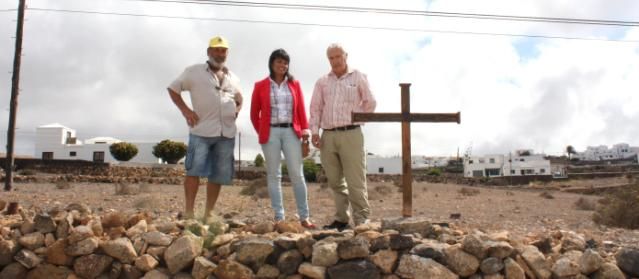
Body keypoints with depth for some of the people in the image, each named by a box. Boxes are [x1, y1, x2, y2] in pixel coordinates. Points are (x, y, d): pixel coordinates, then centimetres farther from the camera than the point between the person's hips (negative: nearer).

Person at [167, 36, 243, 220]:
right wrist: (185, 109, -4)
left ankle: (209, 213, 13)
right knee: (194, 170, -10)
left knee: (218, 175, 5)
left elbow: (239, 100, 33)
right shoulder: (194, 72, 5)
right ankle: (188, 212, -5)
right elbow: (173, 89, 9)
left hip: (227, 132, 4)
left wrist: (235, 112, 11)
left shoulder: (232, 78, 17)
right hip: (201, 131, -4)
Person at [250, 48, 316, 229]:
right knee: (274, 175, 1)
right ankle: (279, 217, 6)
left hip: (291, 132, 1)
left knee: (297, 174, -3)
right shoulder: (260, 86, 5)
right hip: (271, 133, -1)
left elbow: (301, 109, 7)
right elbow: (254, 113, 11)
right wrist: (261, 132, 7)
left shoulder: (294, 84, 10)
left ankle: (304, 217, 2)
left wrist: (305, 129, -3)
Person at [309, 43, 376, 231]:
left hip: (351, 134, -4)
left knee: (355, 181, -8)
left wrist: (356, 119, 9)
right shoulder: (322, 82, 14)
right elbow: (315, 108, 10)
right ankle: (341, 219, 15)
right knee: (335, 181, 7)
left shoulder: (358, 78, 7)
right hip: (328, 136, 4)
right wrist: (314, 131, 0)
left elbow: (370, 103, 10)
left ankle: (362, 220, -4)